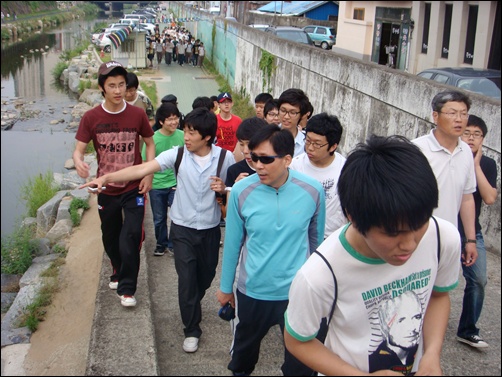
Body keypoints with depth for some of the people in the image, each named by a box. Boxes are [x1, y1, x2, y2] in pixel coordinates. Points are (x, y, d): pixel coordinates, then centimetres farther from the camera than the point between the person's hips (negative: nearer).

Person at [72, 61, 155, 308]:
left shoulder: (137, 114, -7)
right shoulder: (91, 118, -7)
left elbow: (150, 143, 5)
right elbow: (79, 149, -7)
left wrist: (149, 174, -7)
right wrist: (78, 162, -32)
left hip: (133, 188, -1)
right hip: (107, 190, 2)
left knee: (131, 237, -8)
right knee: (111, 238, 16)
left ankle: (127, 288, 6)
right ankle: (118, 272, 43)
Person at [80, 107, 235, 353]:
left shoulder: (225, 158, -10)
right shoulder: (177, 154, -11)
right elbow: (142, 169, -21)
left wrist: (223, 188, -22)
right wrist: (107, 177, -33)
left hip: (210, 229, 1)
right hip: (183, 228, -1)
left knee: (206, 276, 17)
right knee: (186, 279, -3)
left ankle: (191, 307, 49)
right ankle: (192, 330, 16)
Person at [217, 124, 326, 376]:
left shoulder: (313, 190, -14)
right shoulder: (241, 191, -14)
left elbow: (316, 239, 2)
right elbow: (232, 242, -2)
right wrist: (225, 286, 7)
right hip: (253, 289, 1)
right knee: (246, 344, 25)